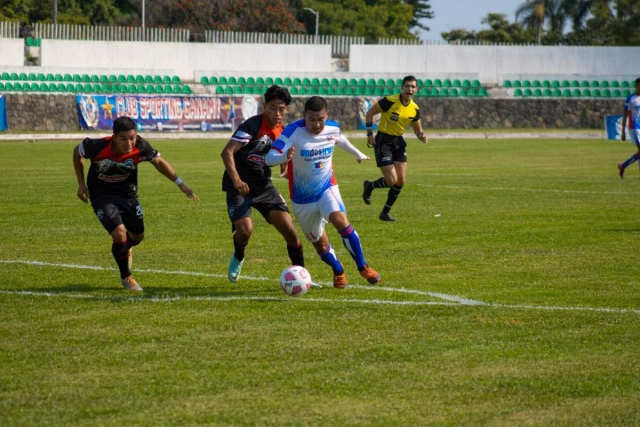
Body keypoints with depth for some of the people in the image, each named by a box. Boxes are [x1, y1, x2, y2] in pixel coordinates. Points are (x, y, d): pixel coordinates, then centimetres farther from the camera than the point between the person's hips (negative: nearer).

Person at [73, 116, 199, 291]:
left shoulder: (140, 146, -25)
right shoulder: (98, 147, -31)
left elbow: (158, 161, -6)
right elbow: (77, 152, -9)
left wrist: (180, 183, -12)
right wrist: (82, 184, -6)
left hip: (127, 193, 4)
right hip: (102, 195, -4)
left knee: (137, 236, 14)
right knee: (119, 234, -20)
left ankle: (124, 249, 54)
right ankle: (126, 277, 6)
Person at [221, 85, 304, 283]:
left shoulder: (282, 131, 5)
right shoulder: (253, 125, -16)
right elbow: (227, 152, -21)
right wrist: (236, 181, -32)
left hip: (263, 185, 6)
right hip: (240, 186, -6)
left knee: (289, 229, -6)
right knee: (245, 229, -24)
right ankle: (238, 258, 11)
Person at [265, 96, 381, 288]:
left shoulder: (333, 129, -10)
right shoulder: (293, 131, -24)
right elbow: (269, 158, -32)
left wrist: (358, 154, 36)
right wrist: (285, 157, -55)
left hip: (327, 188, 1)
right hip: (302, 198, -1)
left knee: (340, 220, -27)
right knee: (320, 244, 8)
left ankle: (363, 267, -12)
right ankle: (338, 271, 37)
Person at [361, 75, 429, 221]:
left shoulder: (415, 108, 0)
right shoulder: (390, 101, -17)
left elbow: (417, 128, 14)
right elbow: (370, 112, -9)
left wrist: (421, 136, -9)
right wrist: (370, 133, -15)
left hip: (398, 142, 6)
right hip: (383, 141, -6)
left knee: (401, 180, 1)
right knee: (391, 181, -12)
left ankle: (385, 212, 16)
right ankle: (369, 186, 21)